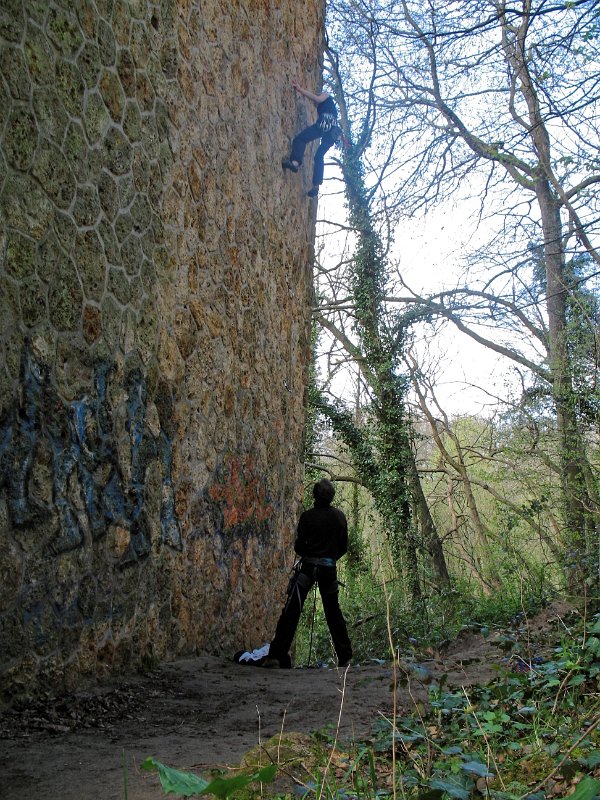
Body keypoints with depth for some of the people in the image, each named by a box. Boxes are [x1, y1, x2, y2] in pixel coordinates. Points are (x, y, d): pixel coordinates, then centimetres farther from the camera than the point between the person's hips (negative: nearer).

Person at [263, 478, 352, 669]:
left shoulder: (307, 516, -7)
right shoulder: (339, 516, 4)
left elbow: (299, 546, -5)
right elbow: (343, 546, 9)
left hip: (308, 567, -3)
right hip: (330, 568, 4)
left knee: (291, 610, -5)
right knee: (333, 612, 14)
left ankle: (276, 655, -12)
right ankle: (345, 656, 17)